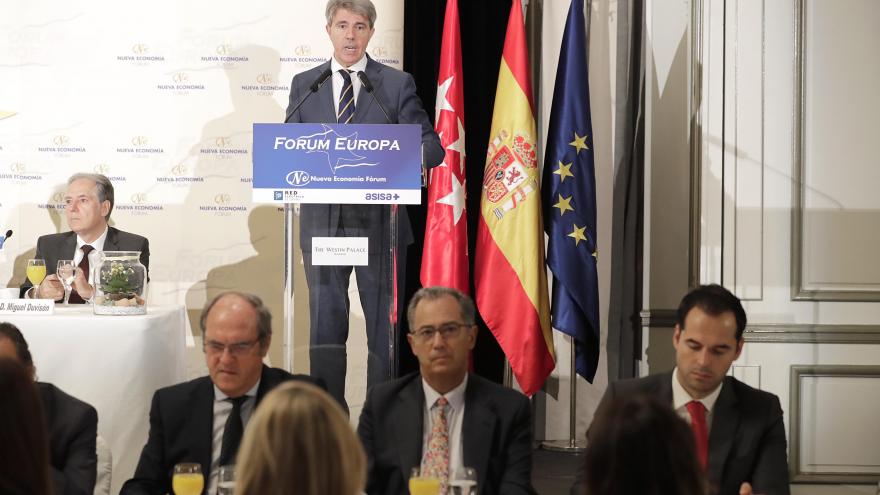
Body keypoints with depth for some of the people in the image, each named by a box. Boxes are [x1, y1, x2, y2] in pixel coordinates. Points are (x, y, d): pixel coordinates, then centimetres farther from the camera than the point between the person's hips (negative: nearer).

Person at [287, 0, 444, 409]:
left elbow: (431, 146, -2)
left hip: (379, 222, -2)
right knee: (325, 327, 5)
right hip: (322, 222, 2)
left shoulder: (396, 84, 4)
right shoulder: (304, 85, 10)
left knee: (384, 327, 3)